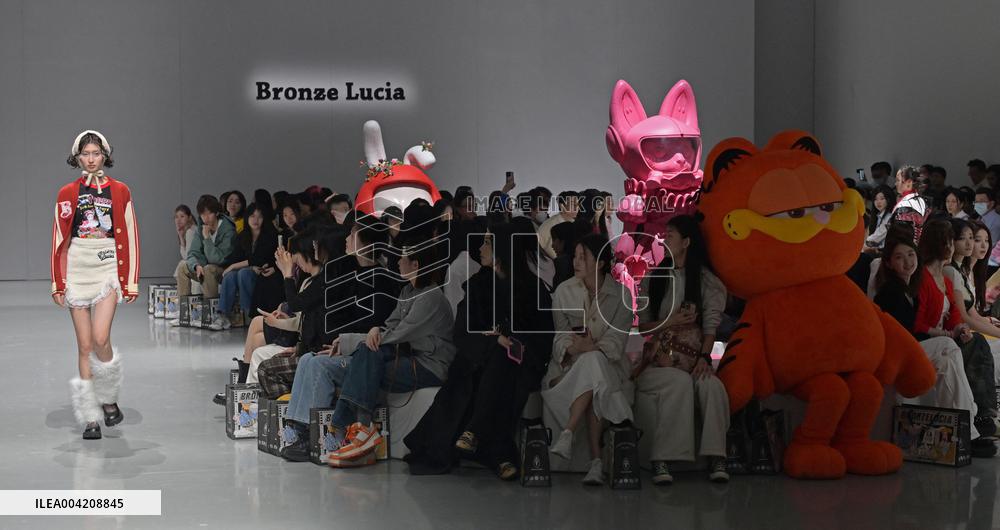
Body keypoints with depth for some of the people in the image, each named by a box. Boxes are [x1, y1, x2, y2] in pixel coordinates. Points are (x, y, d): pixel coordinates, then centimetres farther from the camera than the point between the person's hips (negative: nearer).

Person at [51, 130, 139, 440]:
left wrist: (131, 282, 0)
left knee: (100, 340, -16)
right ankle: (90, 418, 6)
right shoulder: (67, 194, 7)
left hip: (108, 268, -1)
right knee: (84, 345, 1)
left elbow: (130, 238, 5)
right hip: (77, 270, 1)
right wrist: (57, 283, 2)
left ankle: (109, 399, 10)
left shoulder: (119, 191, 5)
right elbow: (59, 240, 8)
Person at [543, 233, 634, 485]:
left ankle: (568, 435, -42)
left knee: (593, 361, -38)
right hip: (569, 365, 1)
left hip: (608, 363, -1)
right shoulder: (564, 291, 8)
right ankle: (596, 459, -40)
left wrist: (592, 348, -26)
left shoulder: (620, 295, 3)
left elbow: (616, 338, -6)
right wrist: (571, 347, -23)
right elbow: (561, 335, 1)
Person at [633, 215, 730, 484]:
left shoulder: (706, 280, 12)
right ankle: (661, 460, -37)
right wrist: (671, 322, -5)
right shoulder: (652, 278, 16)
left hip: (693, 359, 0)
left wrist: (704, 357, -13)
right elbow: (642, 325, 13)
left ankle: (716, 459, -34)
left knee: (711, 384, -34)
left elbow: (711, 324, 2)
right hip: (659, 358, 0)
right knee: (680, 382, -35)